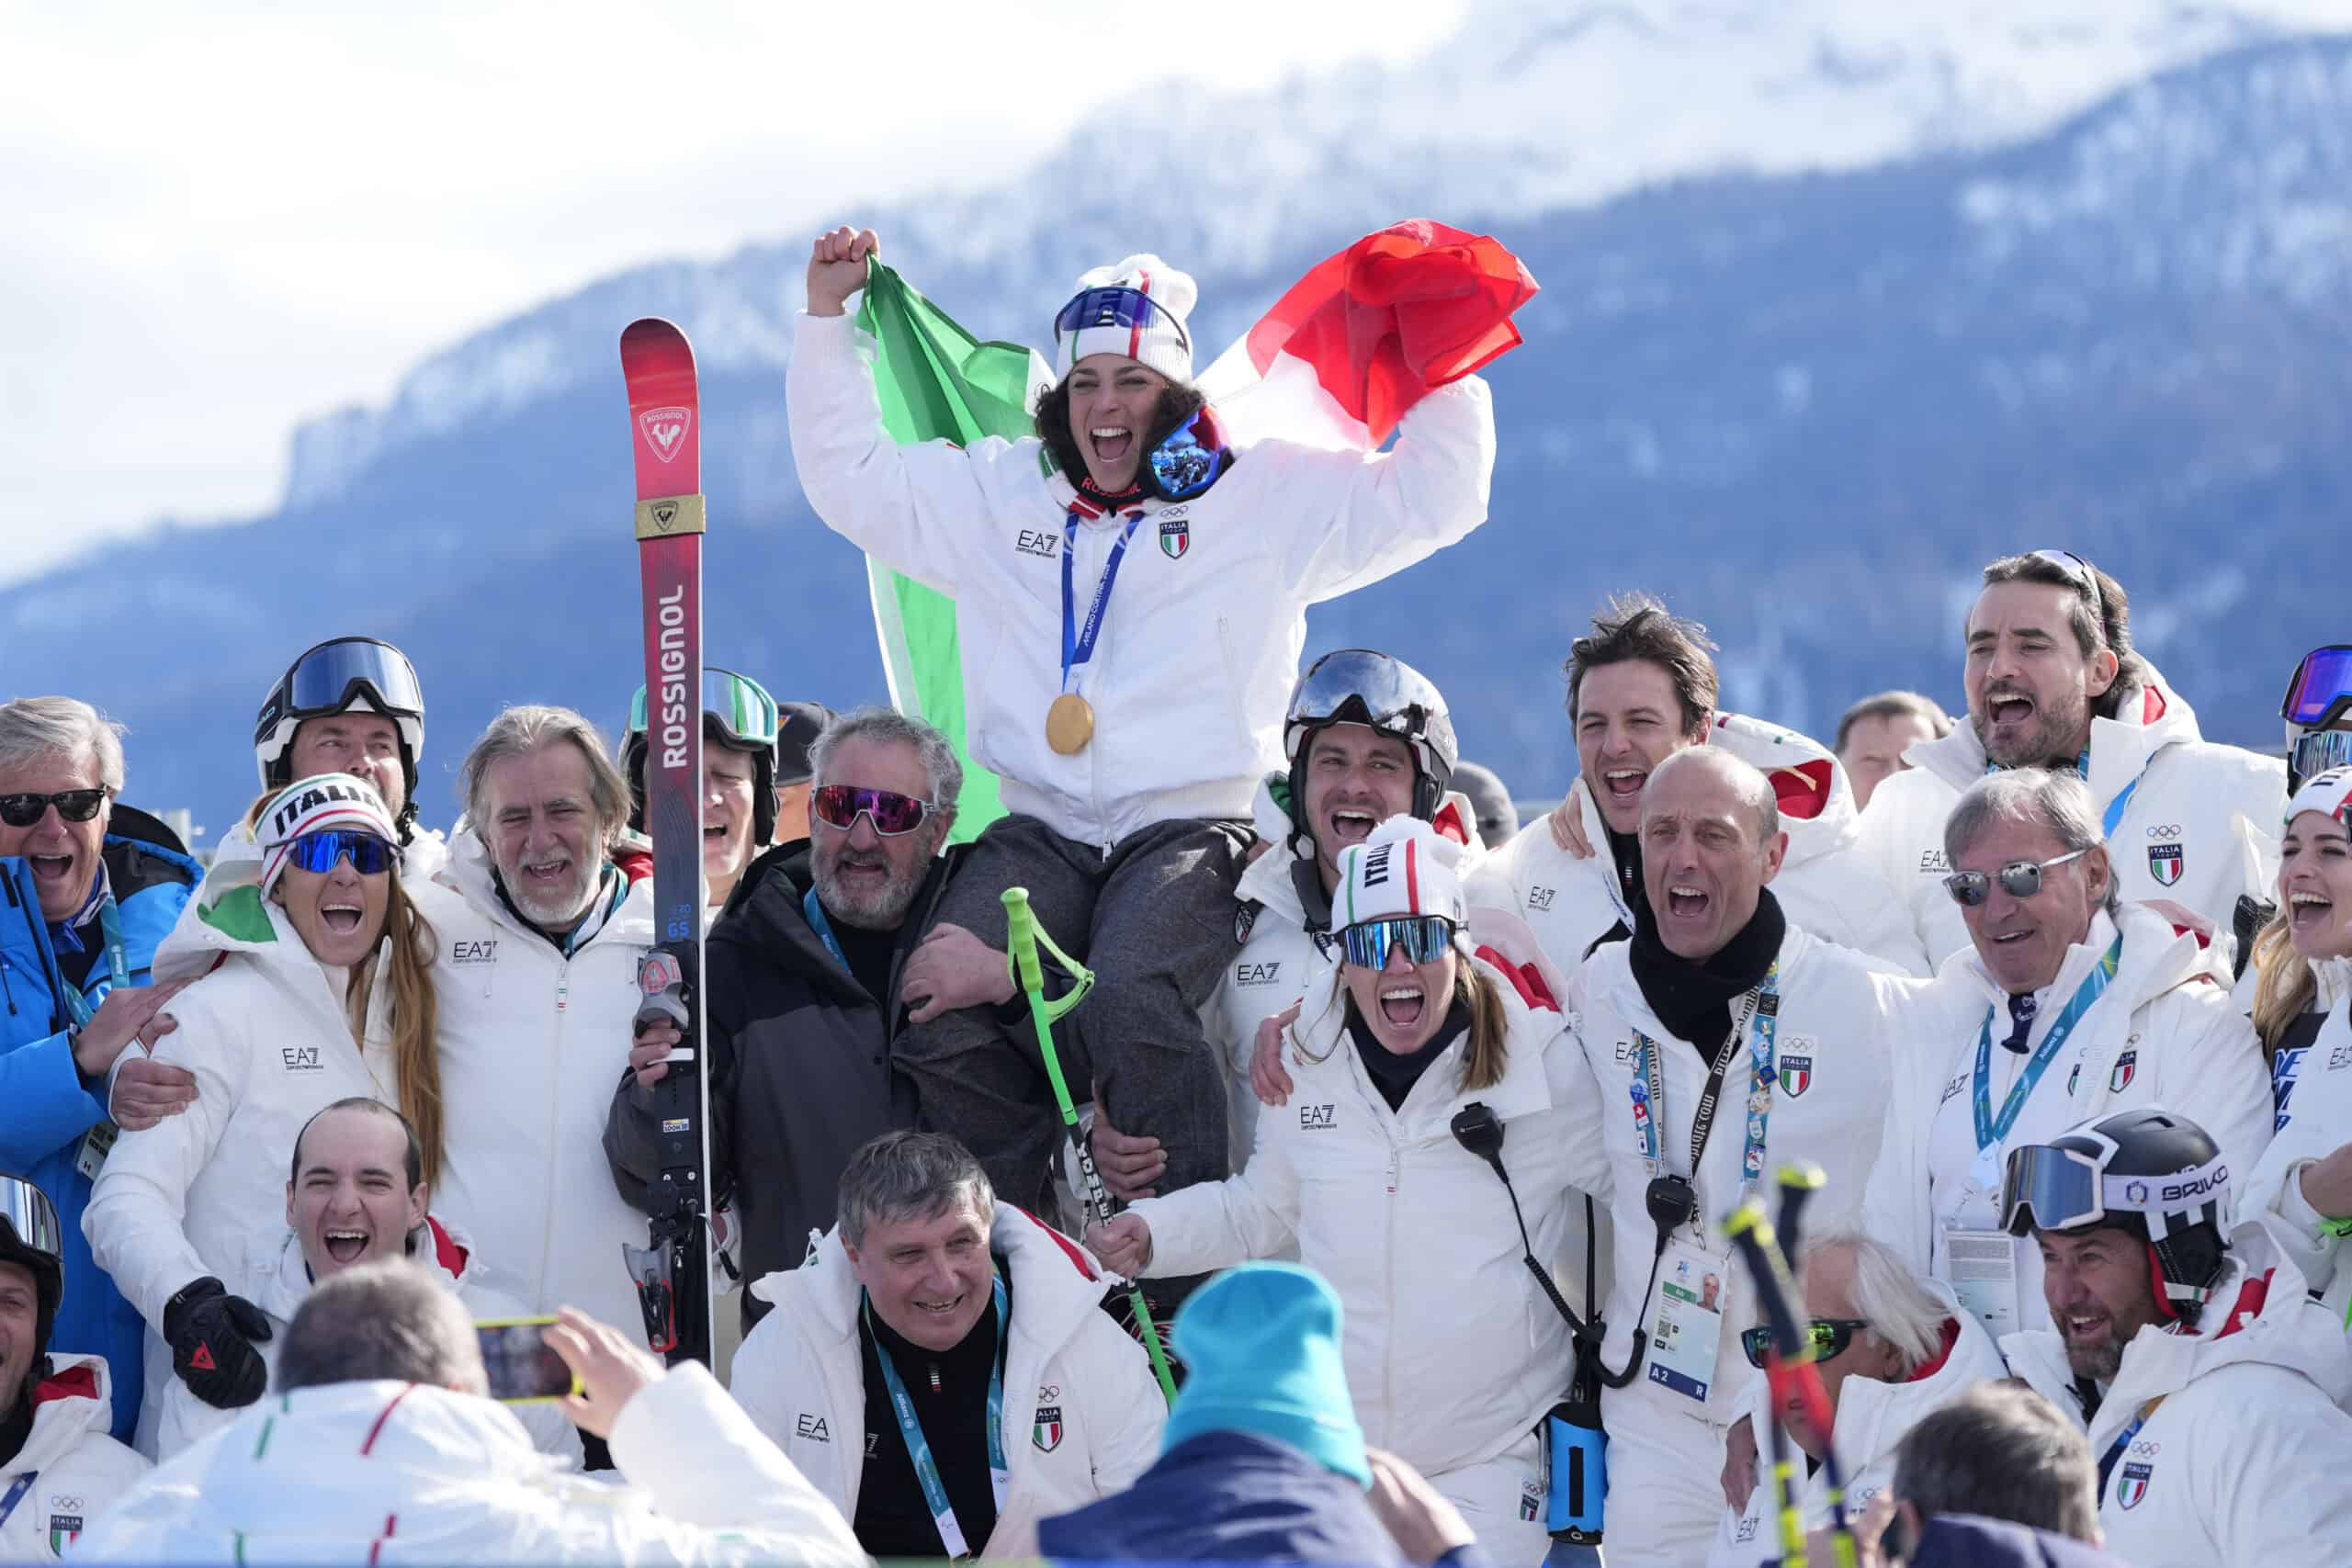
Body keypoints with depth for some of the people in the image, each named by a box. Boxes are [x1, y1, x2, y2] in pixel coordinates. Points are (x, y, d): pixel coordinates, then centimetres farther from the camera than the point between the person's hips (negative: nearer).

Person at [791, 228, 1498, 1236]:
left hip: (1193, 829, -3)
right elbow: (848, 476, 28)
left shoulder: (1266, 498, 12)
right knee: (942, 1013, -26)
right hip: (1040, 833, 3)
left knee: (1129, 998, -35)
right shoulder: (999, 495, 21)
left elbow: (1433, 494, 13)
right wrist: (829, 322, 23)